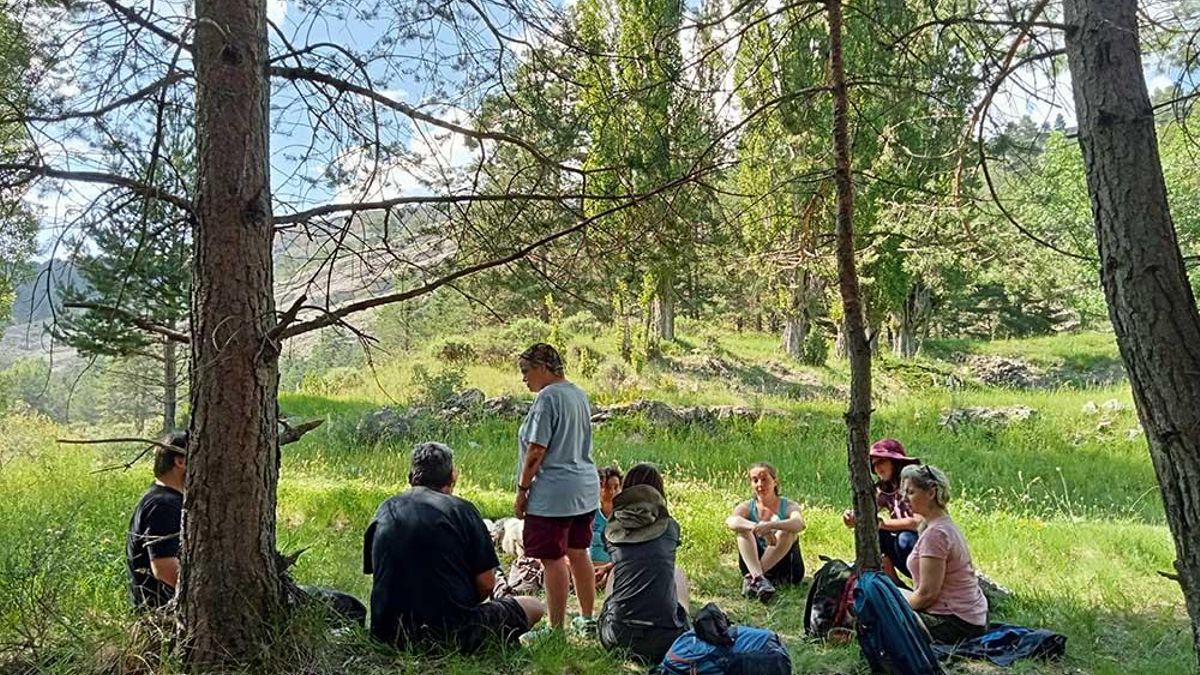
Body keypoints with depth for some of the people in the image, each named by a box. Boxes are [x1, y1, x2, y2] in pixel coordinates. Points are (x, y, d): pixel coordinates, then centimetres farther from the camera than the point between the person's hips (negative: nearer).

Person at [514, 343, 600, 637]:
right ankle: (587, 619, 28)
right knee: (578, 553, 17)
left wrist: (522, 490, -9)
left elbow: (536, 451, -18)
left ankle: (556, 629, 7)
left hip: (553, 493, -9)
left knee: (553, 560, 0)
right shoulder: (578, 394, 12)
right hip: (585, 489, 9)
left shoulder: (547, 398, -16)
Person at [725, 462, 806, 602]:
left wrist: (770, 525, -46)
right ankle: (758, 577, -40)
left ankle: (751, 578, -33)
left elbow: (800, 524, -28)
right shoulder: (747, 508, 1)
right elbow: (730, 521, -24)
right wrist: (758, 528, -43)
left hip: (786, 568, -1)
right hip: (753, 564, 1)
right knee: (742, 527, -20)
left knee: (786, 529, -26)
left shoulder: (788, 506, -3)